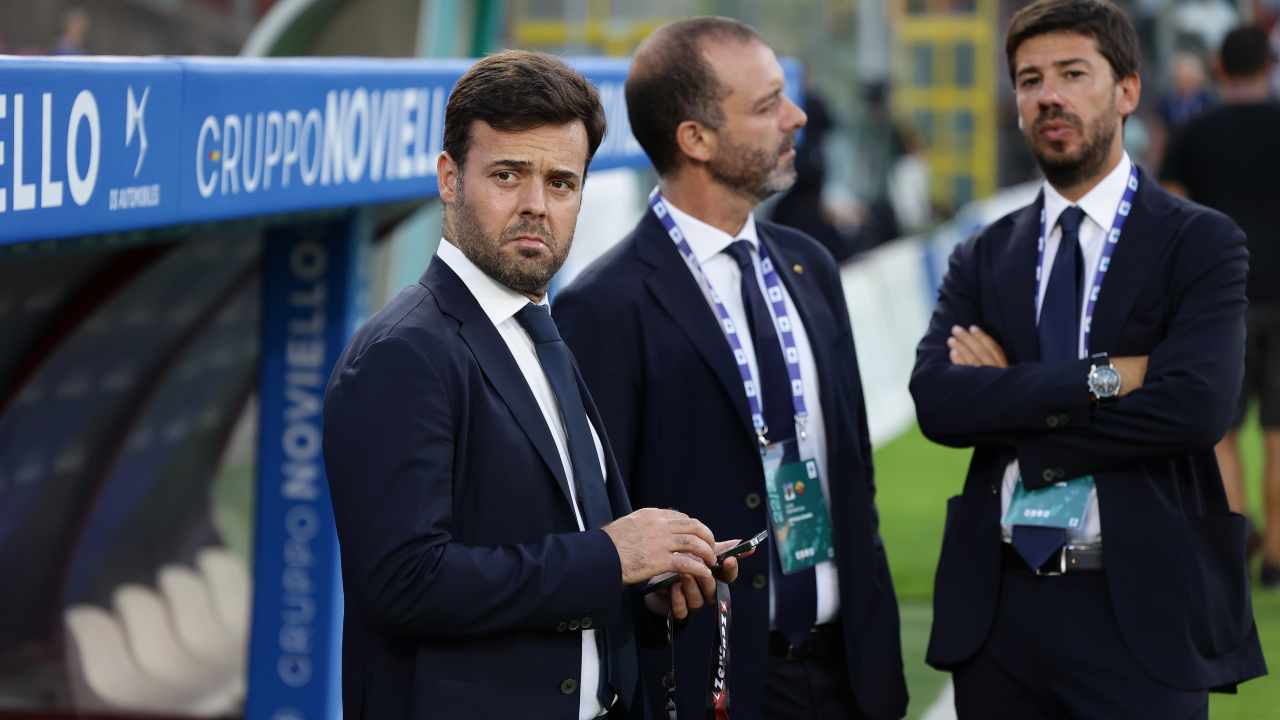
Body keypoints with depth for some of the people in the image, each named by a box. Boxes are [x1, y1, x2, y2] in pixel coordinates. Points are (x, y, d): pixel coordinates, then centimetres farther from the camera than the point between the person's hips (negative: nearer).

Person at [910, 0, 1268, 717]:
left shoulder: (1201, 242, -1)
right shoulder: (984, 257, 9)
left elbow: (1196, 405, -17)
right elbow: (936, 400, -6)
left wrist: (1010, 399, -10)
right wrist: (1101, 377, -17)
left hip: (1141, 608, -3)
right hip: (999, 605, 3)